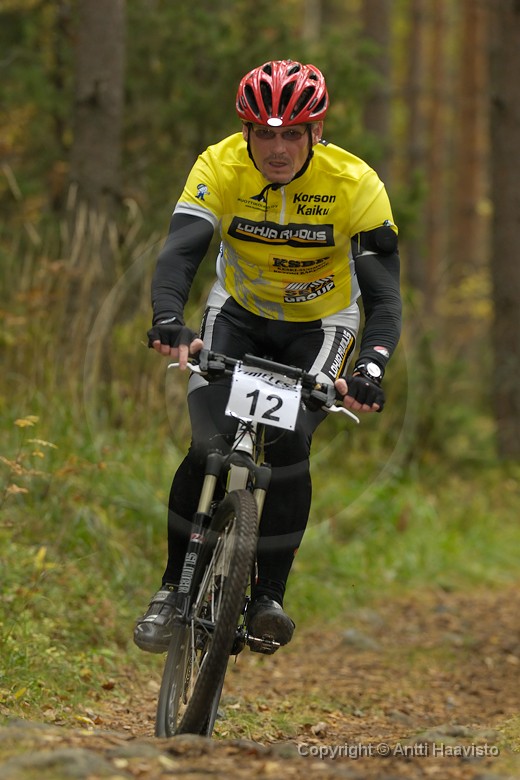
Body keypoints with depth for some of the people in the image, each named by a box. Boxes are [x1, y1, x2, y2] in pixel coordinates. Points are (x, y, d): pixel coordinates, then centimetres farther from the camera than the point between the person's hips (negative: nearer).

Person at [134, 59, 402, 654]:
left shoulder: (355, 183, -25)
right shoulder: (220, 167, -23)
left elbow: (384, 295, -27)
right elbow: (179, 250, -34)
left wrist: (371, 366, -46)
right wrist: (169, 321, -55)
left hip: (320, 326, -1)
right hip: (238, 314, 1)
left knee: (287, 447, -22)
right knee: (209, 446, -18)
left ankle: (269, 595, -6)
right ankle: (174, 587, 1)